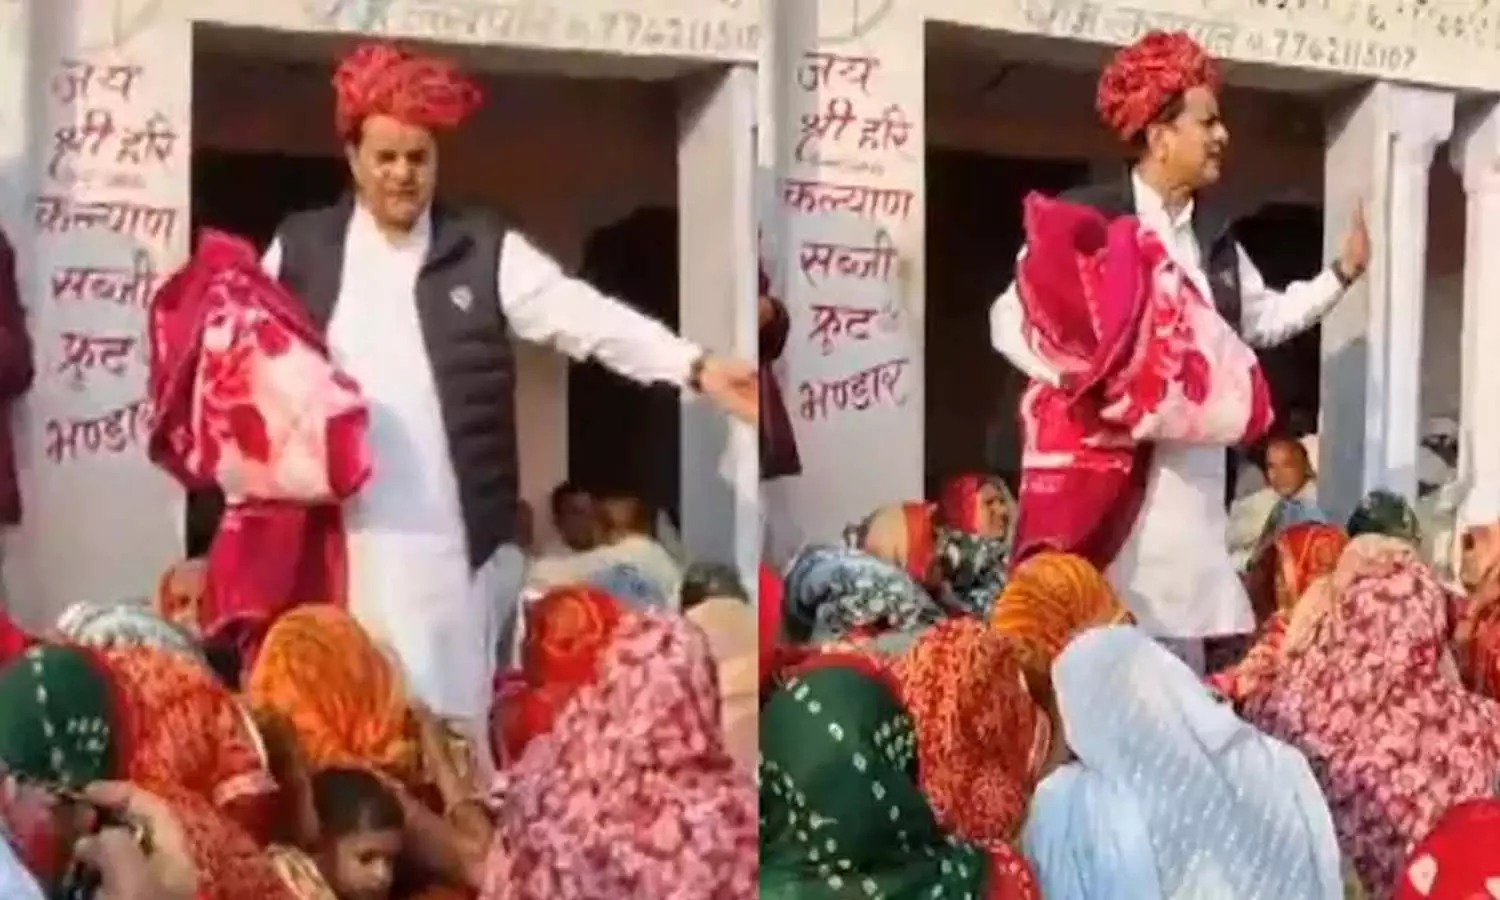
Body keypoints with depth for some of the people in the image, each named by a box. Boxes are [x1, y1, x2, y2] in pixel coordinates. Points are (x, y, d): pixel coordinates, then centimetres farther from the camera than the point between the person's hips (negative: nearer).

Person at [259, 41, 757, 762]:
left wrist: (697, 367, -19)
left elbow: (585, 315, -7)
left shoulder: (484, 251, 2)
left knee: (452, 729, 4)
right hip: (331, 537, 1)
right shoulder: (300, 248, 7)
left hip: (448, 542, -1)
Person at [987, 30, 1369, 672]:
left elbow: (1264, 319, 28)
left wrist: (1342, 273, 19)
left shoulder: (1214, 236, 16)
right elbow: (1011, 320, -11)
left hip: (1189, 471, 7)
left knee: (1178, 645, 7)